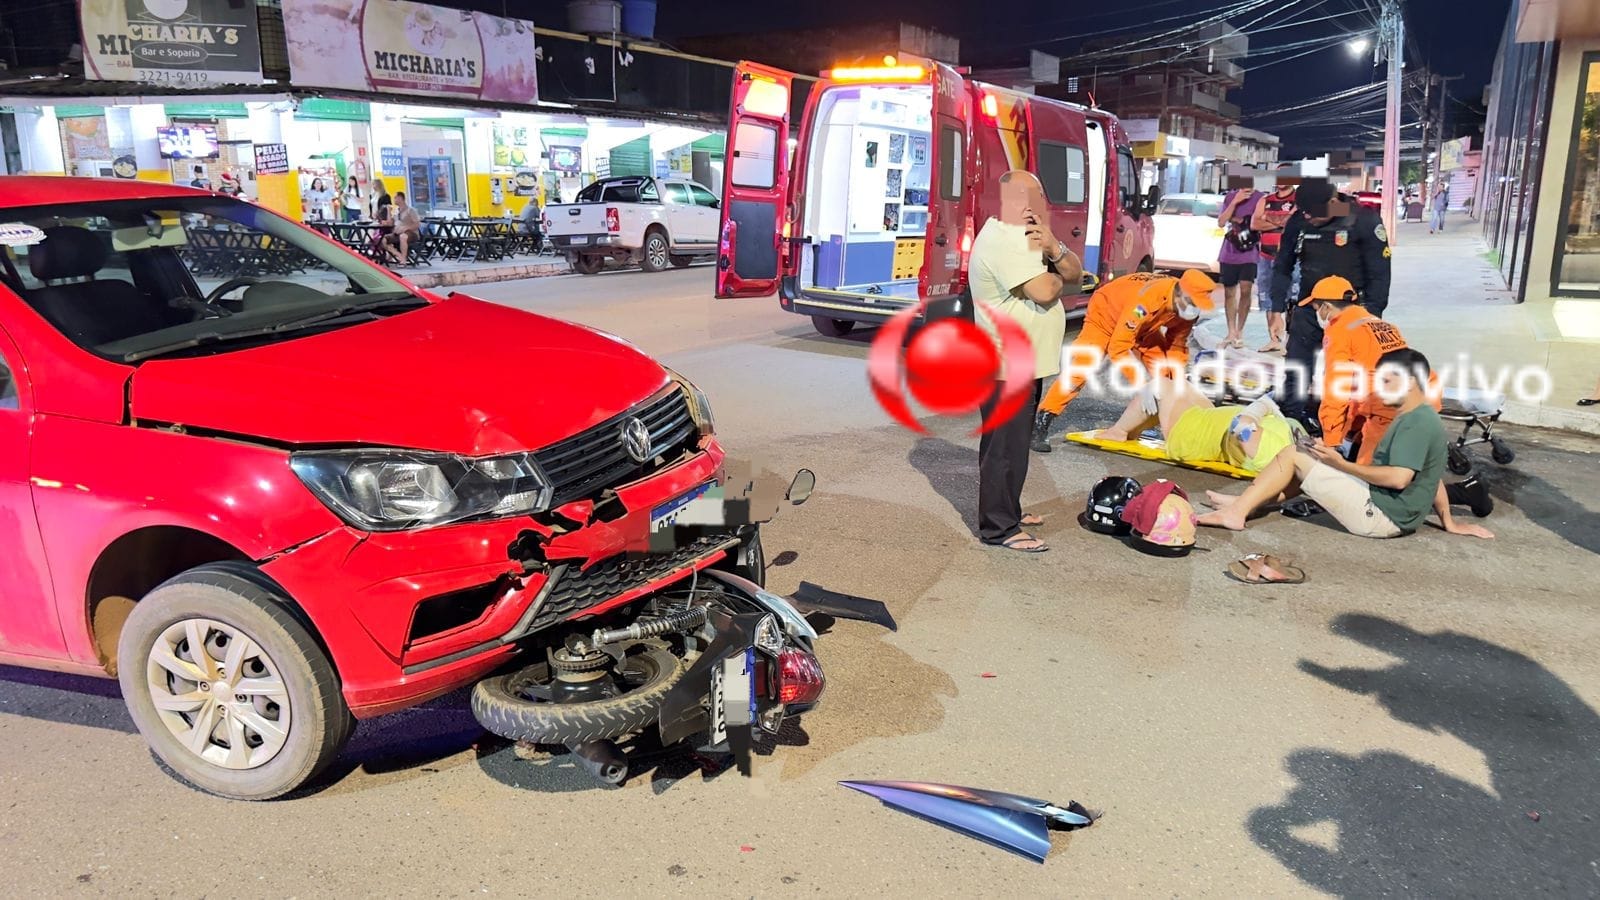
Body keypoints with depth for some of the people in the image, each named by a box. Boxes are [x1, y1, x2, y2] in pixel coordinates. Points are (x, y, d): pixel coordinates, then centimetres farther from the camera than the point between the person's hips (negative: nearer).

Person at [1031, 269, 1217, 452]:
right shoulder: (1147, 300, -44)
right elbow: (1118, 348, -43)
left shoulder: (1187, 307, -22)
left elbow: (1176, 347, -7)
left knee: (1164, 374, -6)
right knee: (1080, 367, -21)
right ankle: (1040, 425, -19)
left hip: (1143, 325, 7)